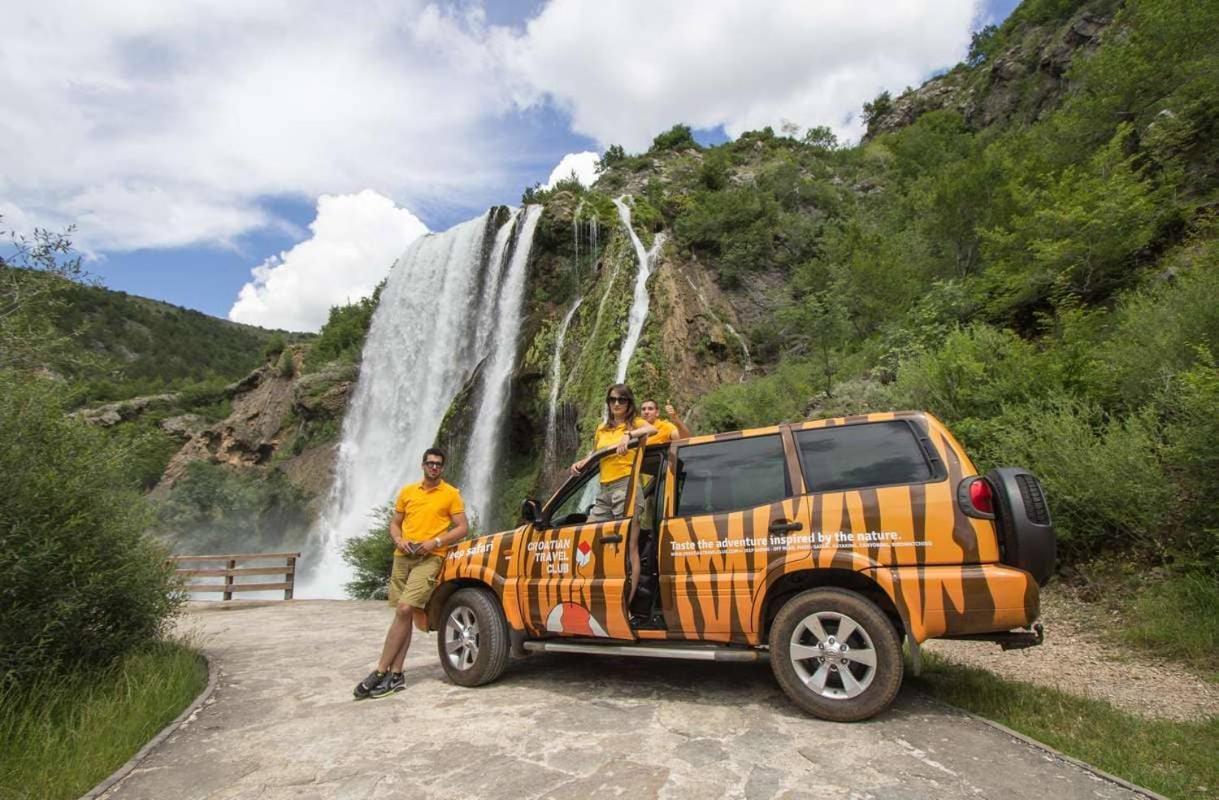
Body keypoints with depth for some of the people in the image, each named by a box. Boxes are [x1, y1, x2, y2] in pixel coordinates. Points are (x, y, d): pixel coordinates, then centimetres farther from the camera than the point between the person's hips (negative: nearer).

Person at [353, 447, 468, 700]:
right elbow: (394, 524, 17)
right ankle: (395, 674, 11)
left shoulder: (451, 494, 2)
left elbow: (462, 528, -1)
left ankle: (380, 672, -9)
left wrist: (435, 542, -13)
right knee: (403, 614, 6)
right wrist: (399, 541, -4)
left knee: (404, 610, -16)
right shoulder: (407, 491, 14)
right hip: (403, 557, 5)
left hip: (430, 558, -4)